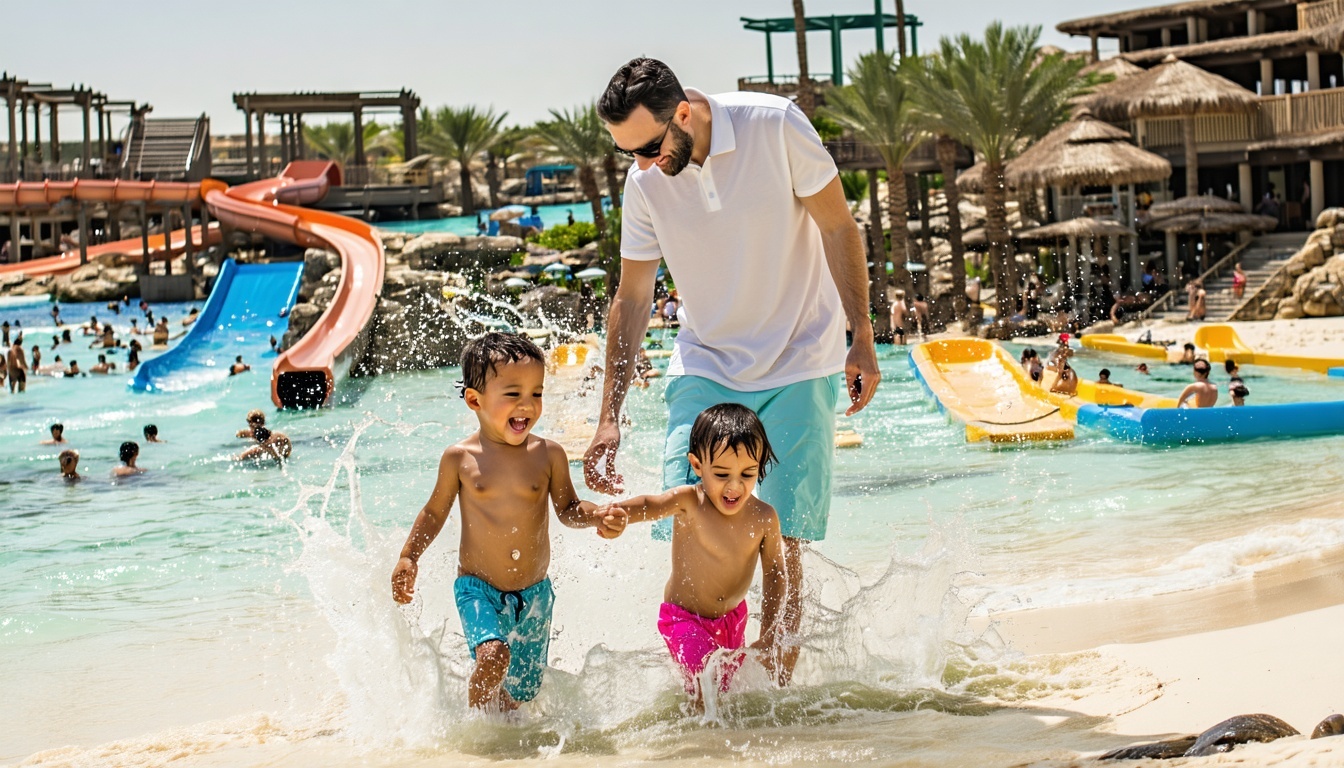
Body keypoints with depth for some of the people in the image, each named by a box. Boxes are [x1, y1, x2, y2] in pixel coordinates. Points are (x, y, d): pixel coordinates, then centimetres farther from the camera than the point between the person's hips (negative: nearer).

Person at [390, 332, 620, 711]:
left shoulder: (549, 455, -5)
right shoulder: (460, 459, -7)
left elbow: (568, 509, 5)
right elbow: (435, 512, 7)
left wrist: (598, 517, -15)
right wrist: (409, 557, -1)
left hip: (534, 594, 3)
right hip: (478, 590, -3)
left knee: (522, 693, 9)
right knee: (493, 657, -29)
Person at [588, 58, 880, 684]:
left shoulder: (775, 127, -16)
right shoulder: (644, 182, -6)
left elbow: (838, 229, -7)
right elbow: (631, 300, 2)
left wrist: (862, 340, -8)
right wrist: (609, 417, -1)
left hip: (797, 364, -2)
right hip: (706, 366, 3)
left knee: (779, 539, -6)